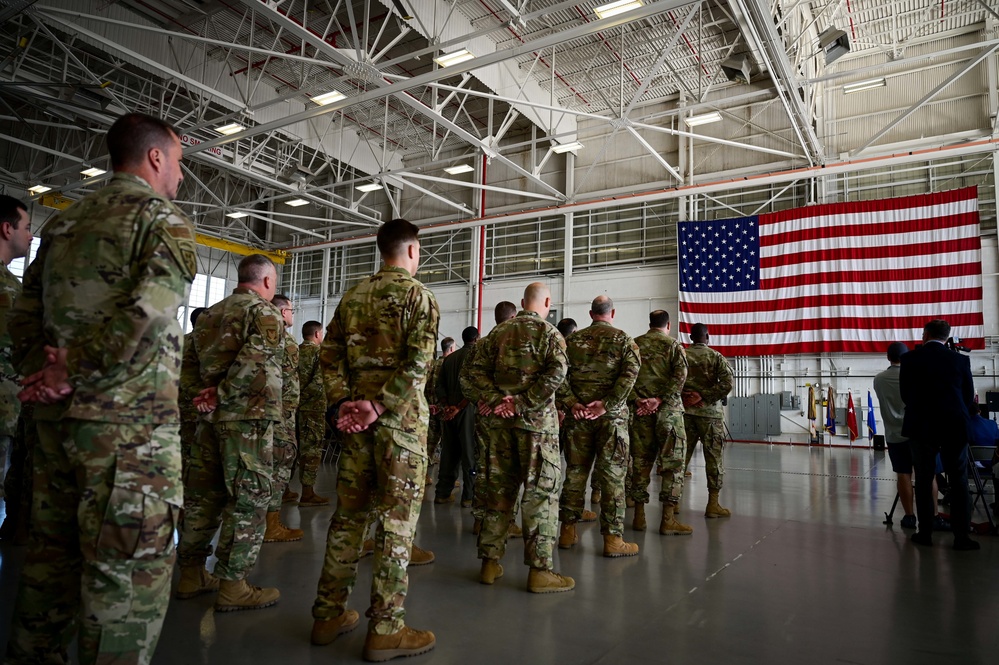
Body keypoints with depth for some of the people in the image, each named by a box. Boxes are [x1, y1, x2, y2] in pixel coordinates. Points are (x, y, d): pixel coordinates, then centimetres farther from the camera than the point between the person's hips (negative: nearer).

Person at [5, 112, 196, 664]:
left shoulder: (62, 222, 17)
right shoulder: (161, 218, -6)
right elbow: (149, 312, -21)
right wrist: (73, 374, -12)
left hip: (55, 416, 8)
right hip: (128, 418, -8)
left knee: (52, 554, 18)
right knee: (129, 568, -1)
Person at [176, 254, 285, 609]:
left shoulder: (210, 313, 16)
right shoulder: (264, 312, -8)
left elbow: (198, 361, 11)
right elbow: (255, 360, -22)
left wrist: (212, 392, 0)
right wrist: (221, 395, -14)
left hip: (211, 416, 8)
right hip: (248, 415, -8)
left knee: (202, 493, 14)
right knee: (248, 499, -1)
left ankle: (191, 574, 24)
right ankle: (233, 586, 4)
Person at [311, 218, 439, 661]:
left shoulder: (353, 296, 13)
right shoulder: (417, 294, -5)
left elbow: (329, 354, 8)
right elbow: (418, 361, -17)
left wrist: (345, 402, 2)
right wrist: (379, 407, -15)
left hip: (357, 415, 6)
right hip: (401, 416, -6)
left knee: (348, 513, 14)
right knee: (397, 519, 0)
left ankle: (328, 615, 23)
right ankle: (385, 629, 6)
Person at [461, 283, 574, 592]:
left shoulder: (498, 331, 11)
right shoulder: (548, 332, -4)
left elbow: (474, 372, 4)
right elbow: (557, 372, -20)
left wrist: (497, 401, -5)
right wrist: (522, 403, -17)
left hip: (501, 420, 5)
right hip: (537, 421, -5)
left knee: (498, 489, 12)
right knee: (540, 493, 2)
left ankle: (490, 563, 19)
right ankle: (540, 570, 6)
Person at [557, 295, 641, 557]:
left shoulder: (573, 339, 8)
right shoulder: (623, 340, 0)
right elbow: (630, 374, -15)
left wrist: (571, 403, -7)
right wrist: (606, 404, -17)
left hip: (578, 415, 3)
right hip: (612, 416, -3)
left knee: (575, 472, 11)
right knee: (612, 476, 2)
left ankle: (568, 531, 19)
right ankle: (612, 538, 5)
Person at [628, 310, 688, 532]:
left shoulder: (634, 344, 9)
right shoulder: (673, 345, 2)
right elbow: (680, 375, -12)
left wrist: (636, 399, -6)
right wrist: (660, 399, -15)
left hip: (640, 409, 3)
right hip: (668, 409, -2)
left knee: (640, 460, 8)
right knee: (671, 461, 4)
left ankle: (639, 514, 12)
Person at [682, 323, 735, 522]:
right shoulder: (716, 356, -1)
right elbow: (728, 382, -14)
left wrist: (682, 396, 0)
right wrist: (703, 397, -12)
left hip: (684, 411, 2)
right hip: (709, 413, -2)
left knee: (679, 455, 7)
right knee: (714, 457, 8)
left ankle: (673, 500, 8)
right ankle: (713, 503, 11)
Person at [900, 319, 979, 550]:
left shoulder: (910, 358, -4)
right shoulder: (961, 360, -1)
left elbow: (905, 394, 3)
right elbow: (969, 397, 6)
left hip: (921, 427, -1)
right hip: (955, 427, 1)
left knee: (923, 482, 7)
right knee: (959, 482, 8)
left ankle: (925, 533, 11)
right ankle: (961, 536, 9)